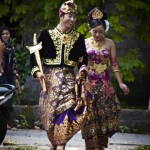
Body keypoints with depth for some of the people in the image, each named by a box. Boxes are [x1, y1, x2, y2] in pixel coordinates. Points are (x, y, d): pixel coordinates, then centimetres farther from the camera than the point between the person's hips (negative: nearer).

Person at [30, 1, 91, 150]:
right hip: (50, 78, -1)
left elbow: (83, 59, 10)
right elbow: (36, 55, 1)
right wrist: (36, 71, -14)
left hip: (69, 79, 1)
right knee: (50, 112, 2)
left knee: (66, 110, -15)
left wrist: (83, 70, -10)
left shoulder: (78, 38, 7)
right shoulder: (47, 34, 0)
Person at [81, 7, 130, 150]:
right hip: (88, 83, -1)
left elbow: (114, 64, 3)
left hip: (104, 84, 1)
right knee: (90, 115, -2)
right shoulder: (84, 43, 1)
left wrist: (120, 83, -3)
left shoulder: (110, 43, 3)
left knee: (106, 113, 0)